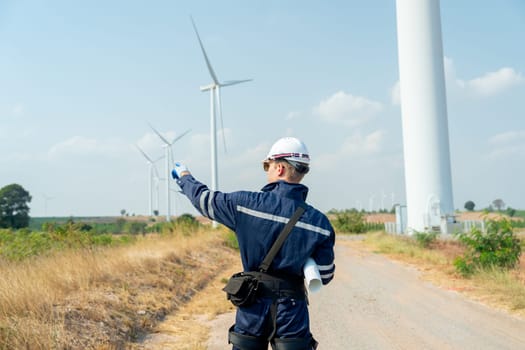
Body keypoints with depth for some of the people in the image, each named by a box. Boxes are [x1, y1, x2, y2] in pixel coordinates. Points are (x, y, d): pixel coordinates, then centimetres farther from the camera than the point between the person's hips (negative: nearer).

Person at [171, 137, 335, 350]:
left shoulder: (246, 203, -9)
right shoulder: (319, 222, -6)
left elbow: (203, 199, 7)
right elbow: (324, 276, 0)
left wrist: (184, 176, 27)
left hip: (252, 309, 0)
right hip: (292, 311, 0)